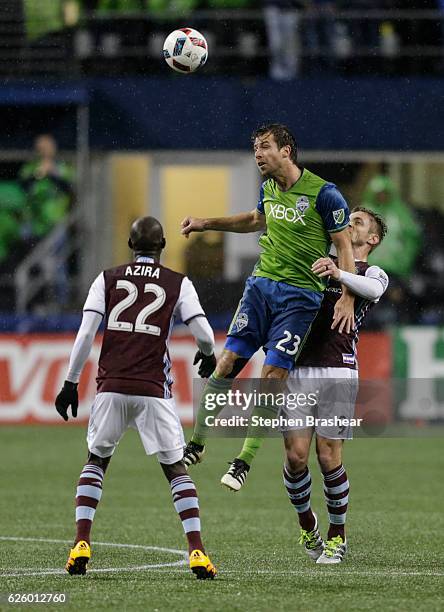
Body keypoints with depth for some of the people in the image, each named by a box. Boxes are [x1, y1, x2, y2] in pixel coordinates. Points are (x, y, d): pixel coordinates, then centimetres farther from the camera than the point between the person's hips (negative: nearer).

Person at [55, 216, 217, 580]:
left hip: (112, 387, 1)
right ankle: (197, 552, -6)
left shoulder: (108, 280, 10)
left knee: (96, 461, 18)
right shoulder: (178, 284, 7)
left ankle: (81, 545, 4)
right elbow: (204, 334, 0)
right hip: (153, 391, -1)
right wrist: (208, 355, 24)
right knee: (175, 468, 6)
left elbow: (86, 334, 1)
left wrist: (71, 382, 6)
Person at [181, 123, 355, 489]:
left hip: (300, 295, -5)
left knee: (273, 376, -10)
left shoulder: (323, 193, -12)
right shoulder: (269, 188, 9)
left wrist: (348, 298, -15)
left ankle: (245, 461, -3)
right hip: (262, 283, 6)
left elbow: (345, 245, -7)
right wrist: (206, 224, 27)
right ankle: (197, 444, 9)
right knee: (227, 361, -2)